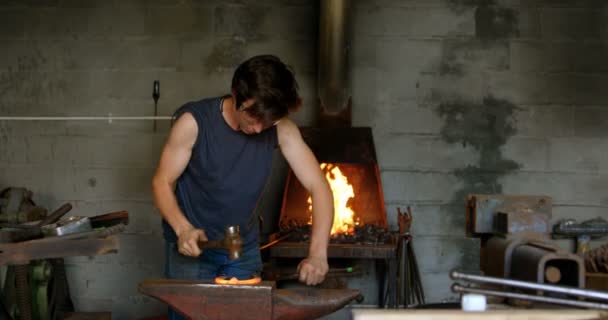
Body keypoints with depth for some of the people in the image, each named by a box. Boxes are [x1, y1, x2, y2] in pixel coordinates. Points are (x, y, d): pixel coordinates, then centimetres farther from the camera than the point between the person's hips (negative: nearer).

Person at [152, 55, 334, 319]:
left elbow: (319, 187, -17)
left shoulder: (282, 130, -15)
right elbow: (162, 182, -13)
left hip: (245, 249, 2)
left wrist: (317, 253, -29)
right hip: (191, 245, -2)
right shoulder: (193, 122, -21)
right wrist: (183, 229, -30)